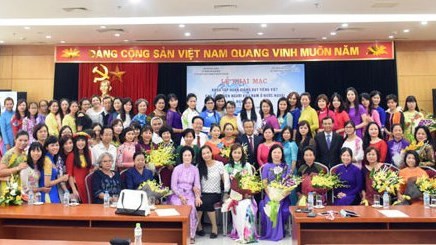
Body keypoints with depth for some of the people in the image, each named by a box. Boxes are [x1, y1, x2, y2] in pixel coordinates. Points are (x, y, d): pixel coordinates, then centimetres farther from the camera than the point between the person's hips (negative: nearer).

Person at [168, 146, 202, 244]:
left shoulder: (195, 169, 8)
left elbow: (197, 184, 0)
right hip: (177, 194, -1)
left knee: (192, 207, -28)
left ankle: (191, 235, -14)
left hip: (189, 194, 1)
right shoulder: (177, 168, 1)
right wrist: (181, 196, -16)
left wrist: (197, 196, -17)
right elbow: (173, 185, -4)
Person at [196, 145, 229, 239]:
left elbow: (225, 179, 0)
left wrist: (227, 193, -15)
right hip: (202, 194, 2)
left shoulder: (219, 164, 1)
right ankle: (198, 225, -9)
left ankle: (214, 227, -16)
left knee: (206, 202, -34)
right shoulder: (198, 166, 6)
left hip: (215, 194, -2)